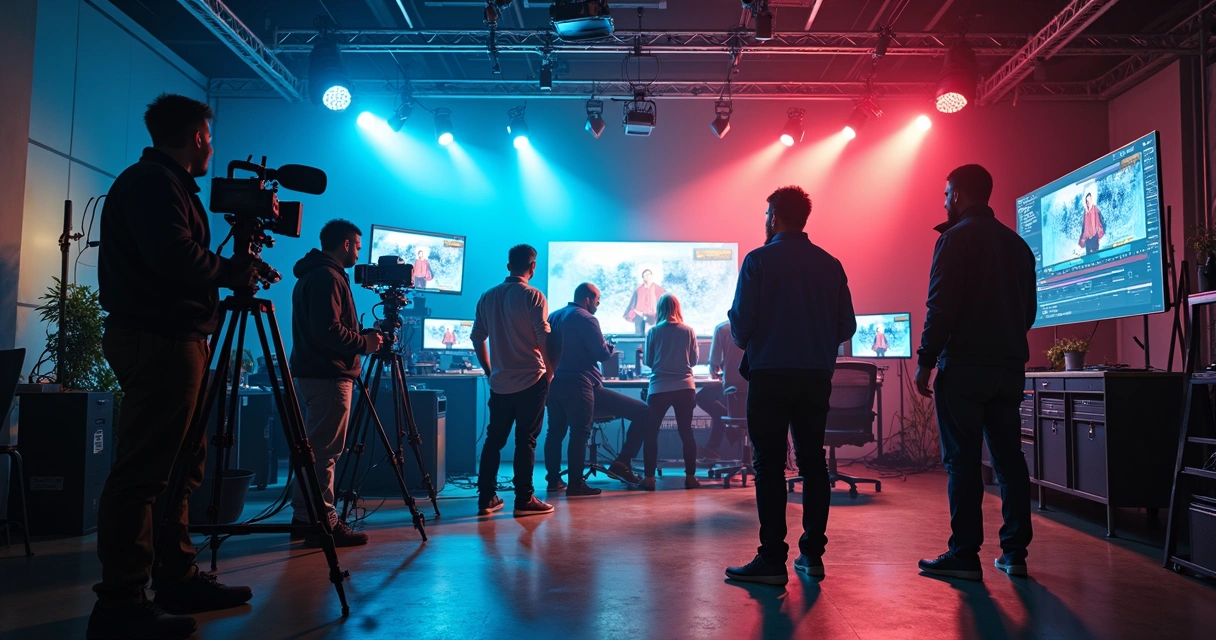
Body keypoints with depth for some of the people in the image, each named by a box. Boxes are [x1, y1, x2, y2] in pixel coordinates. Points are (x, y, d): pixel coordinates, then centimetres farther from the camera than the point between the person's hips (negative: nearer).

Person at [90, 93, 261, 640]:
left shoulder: (165, 183, 23)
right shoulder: (152, 183, -9)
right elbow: (175, 257, -22)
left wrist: (234, 268, 13)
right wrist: (235, 270, -8)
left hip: (174, 341, 11)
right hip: (157, 342, -11)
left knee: (177, 466, 13)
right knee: (142, 473, -9)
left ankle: (176, 580, 21)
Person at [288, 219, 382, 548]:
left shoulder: (310, 275, 18)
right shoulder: (328, 277, -14)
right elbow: (328, 331, -23)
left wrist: (360, 337, 16)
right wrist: (364, 343, -10)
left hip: (310, 372, 11)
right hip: (328, 375, -11)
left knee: (312, 448, 14)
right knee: (325, 452, -7)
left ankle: (304, 518, 22)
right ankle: (324, 524, -3)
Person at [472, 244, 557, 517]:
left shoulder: (488, 297, 8)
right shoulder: (533, 296, -9)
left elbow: (478, 338, 11)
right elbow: (543, 338, -12)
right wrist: (550, 371, 0)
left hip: (500, 382, 5)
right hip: (531, 381, -5)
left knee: (494, 438, 11)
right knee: (526, 440, 0)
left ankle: (486, 498, 14)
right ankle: (524, 500, 4)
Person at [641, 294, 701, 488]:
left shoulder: (654, 332, 0)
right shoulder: (689, 331, 3)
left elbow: (648, 361, 6)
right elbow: (694, 360, 9)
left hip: (659, 389, -2)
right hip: (685, 387, 2)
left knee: (651, 433, 6)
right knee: (686, 432, 8)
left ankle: (649, 477, 2)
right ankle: (690, 476, 9)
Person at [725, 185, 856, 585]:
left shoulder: (759, 260, -6)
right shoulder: (830, 264, 6)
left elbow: (740, 323, -9)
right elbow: (846, 327, 5)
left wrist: (747, 342, 13)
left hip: (770, 375, -4)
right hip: (816, 376, 4)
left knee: (769, 466, 0)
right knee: (812, 461, 11)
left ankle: (772, 560, 0)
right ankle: (812, 554, 16)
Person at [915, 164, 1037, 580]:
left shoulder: (956, 238, -6)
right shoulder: (1017, 243, 15)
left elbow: (941, 307, -14)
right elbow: (1028, 310, 17)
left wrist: (925, 361, -10)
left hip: (964, 366, -7)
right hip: (1010, 366, 7)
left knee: (962, 460, -3)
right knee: (1009, 458, 9)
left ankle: (965, 555, -1)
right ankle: (1014, 552, 12)